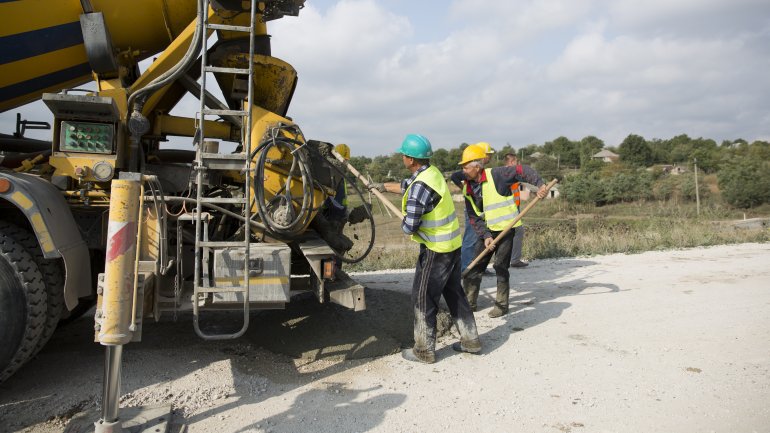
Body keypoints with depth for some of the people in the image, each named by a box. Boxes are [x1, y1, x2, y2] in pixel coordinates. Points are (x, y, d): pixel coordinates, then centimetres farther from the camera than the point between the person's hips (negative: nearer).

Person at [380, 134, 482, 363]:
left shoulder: (420, 186, -25)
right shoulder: (431, 172, 3)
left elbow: (409, 228, -24)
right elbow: (404, 186, 23)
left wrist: (404, 223, -1)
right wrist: (381, 186, 35)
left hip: (435, 250, -9)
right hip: (452, 244, 9)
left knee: (423, 298, 4)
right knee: (454, 293, 19)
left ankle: (424, 351, 15)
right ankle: (470, 340, 29)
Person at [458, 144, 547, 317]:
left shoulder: (496, 175, -16)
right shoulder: (467, 188, 1)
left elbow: (524, 171, -14)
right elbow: (473, 217, 0)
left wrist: (540, 184, -28)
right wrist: (485, 235, -10)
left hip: (505, 227, -6)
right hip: (487, 231, 6)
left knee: (501, 266, -1)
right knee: (475, 265, 8)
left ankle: (502, 304, 14)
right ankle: (469, 302, 20)